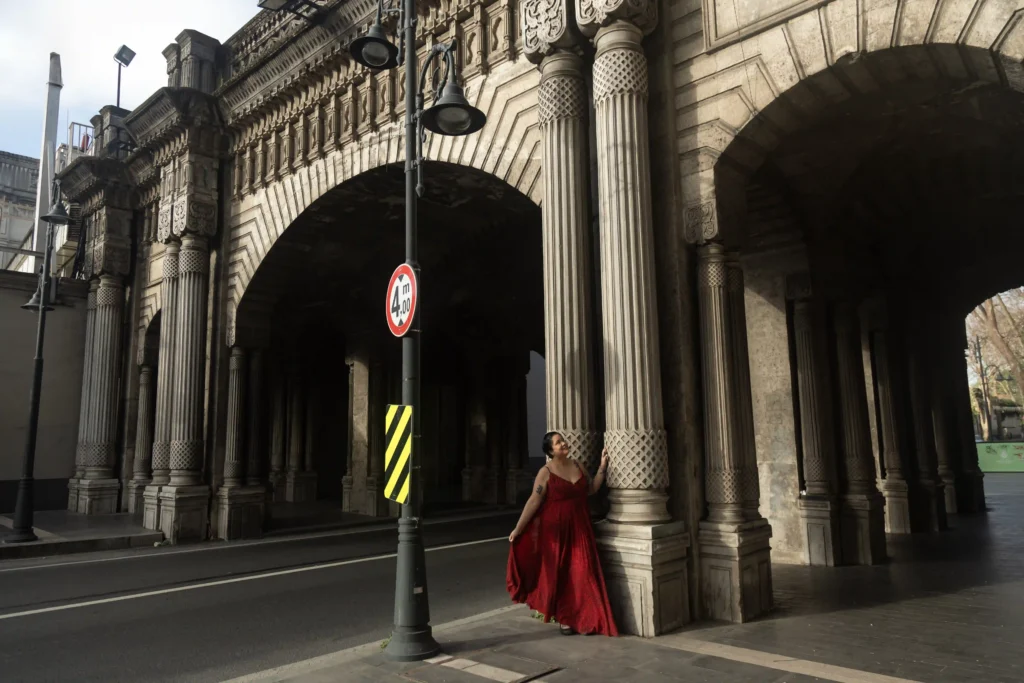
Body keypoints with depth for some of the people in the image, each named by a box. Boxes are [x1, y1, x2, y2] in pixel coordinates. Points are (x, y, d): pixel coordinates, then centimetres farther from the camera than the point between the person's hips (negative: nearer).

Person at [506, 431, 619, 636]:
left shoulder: (576, 465, 6)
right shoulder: (546, 472, -11)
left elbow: (591, 489, 13)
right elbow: (534, 501, -12)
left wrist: (603, 466, 5)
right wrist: (518, 528, -14)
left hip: (579, 527, 4)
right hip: (555, 528, -4)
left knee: (582, 573, 2)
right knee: (558, 574, 4)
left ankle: (585, 620, 11)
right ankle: (564, 619, 19)